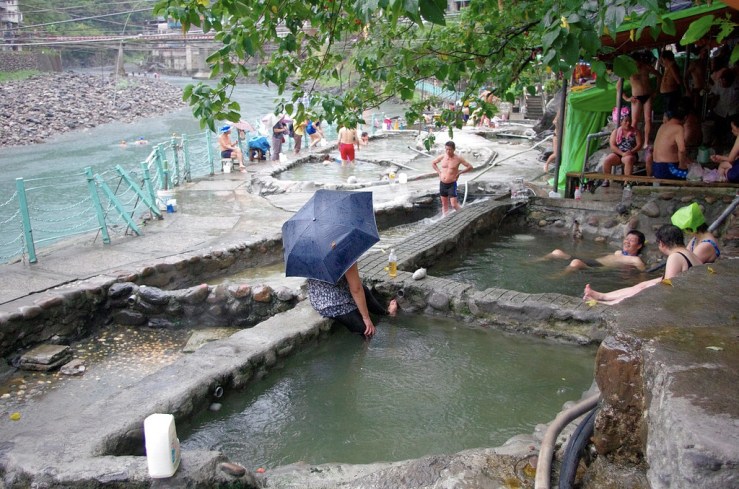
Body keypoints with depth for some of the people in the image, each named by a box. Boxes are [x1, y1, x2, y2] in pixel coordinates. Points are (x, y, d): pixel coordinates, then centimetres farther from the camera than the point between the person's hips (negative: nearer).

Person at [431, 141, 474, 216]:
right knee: (444, 204, 13)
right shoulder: (442, 157, 0)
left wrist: (459, 173, -7)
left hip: (452, 184, -4)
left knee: (454, 204, -9)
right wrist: (439, 172, 8)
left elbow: (470, 167, -4)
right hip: (442, 184, 4)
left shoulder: (458, 159, -10)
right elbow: (433, 163, 19)